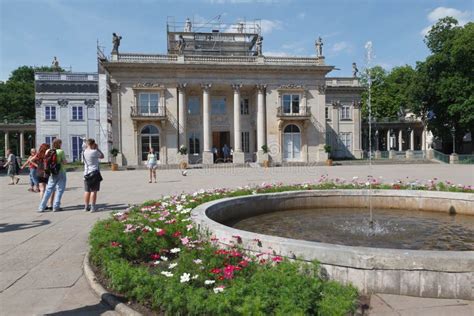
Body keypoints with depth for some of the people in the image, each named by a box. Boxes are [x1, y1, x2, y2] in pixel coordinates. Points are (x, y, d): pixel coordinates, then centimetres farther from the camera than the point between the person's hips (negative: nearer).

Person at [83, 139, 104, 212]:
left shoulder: (84, 152, 5)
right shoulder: (94, 152, -13)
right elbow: (102, 156, 2)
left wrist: (86, 147, 18)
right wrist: (97, 148, 4)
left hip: (86, 173, 6)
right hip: (94, 173, -6)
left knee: (87, 191, 12)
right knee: (94, 191, -2)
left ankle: (86, 206, 18)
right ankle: (92, 207, -2)